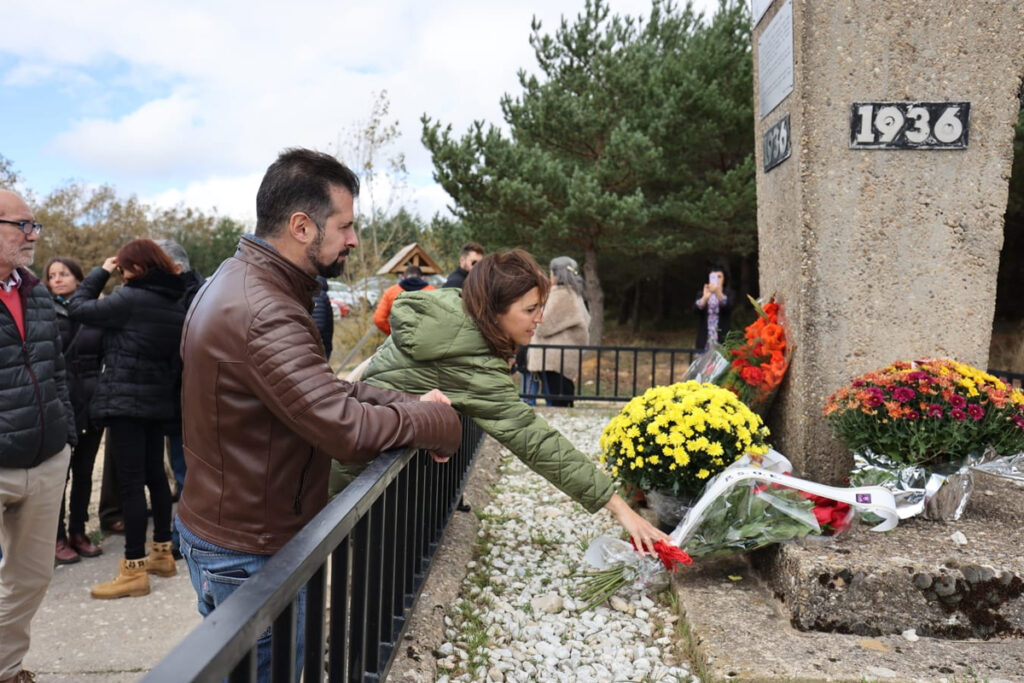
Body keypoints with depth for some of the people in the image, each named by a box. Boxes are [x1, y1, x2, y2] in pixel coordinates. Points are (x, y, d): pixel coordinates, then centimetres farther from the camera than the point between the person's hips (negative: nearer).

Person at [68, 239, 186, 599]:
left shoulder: (129, 298, -15)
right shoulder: (175, 305, 9)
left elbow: (78, 307, -5)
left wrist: (100, 271, 5)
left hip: (125, 400, -8)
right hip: (158, 400, 8)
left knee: (131, 482, -5)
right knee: (155, 474, 16)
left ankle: (134, 571, 0)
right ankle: (162, 553, 26)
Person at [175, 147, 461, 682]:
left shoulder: (241, 279, 5)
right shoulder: (264, 313, -30)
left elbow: (326, 388, 6)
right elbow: (347, 430, -33)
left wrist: (408, 404, -7)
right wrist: (436, 421, -16)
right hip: (247, 556, -10)